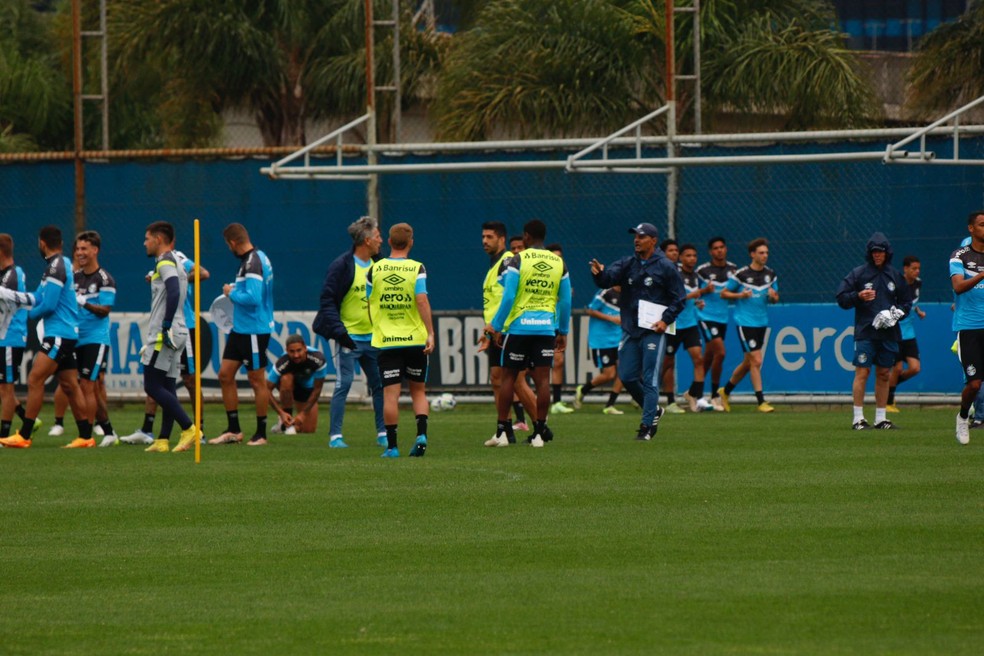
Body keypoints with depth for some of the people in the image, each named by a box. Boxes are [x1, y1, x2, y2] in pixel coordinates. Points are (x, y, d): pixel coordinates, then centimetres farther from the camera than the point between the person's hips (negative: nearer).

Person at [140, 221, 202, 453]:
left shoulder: (166, 262, -10)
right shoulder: (175, 263, 20)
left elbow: (174, 293, -24)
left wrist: (166, 327, -23)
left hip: (164, 335, -10)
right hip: (176, 334, 10)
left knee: (152, 386, -10)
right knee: (167, 388, 8)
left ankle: (189, 428, -15)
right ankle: (163, 440, 7)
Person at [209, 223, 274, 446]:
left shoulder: (253, 263, -19)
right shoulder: (257, 257, 11)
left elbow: (253, 298, -27)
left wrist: (232, 293, -12)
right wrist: (235, 291, 13)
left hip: (254, 330, -10)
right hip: (240, 328, 10)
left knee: (257, 380, 0)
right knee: (225, 375, 10)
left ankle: (261, 434, 8)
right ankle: (233, 430, 15)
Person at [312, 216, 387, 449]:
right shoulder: (342, 266, -10)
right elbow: (328, 300, -11)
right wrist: (338, 331, -19)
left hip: (373, 338, 6)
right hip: (349, 337, -6)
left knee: (379, 385, 7)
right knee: (343, 384, -7)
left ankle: (383, 433, 15)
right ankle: (335, 435, -3)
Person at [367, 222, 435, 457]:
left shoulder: (374, 270, 2)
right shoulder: (417, 269, -5)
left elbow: (369, 304, 11)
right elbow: (422, 301, -15)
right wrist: (430, 333, -15)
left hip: (385, 340, 0)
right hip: (415, 339, 0)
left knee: (390, 394, 0)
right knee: (418, 390, 13)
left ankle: (392, 446, -2)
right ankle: (421, 434, -5)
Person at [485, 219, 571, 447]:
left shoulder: (517, 261, -5)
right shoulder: (559, 263, 7)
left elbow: (508, 297, -9)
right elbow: (566, 301, 10)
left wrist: (496, 326, -2)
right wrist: (563, 331, 19)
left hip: (519, 326, -3)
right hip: (546, 327, 3)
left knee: (509, 376, 6)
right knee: (542, 378, 1)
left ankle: (502, 430, 7)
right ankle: (539, 432, 0)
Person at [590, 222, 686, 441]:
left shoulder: (666, 267, -3)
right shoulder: (627, 264, 9)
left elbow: (679, 298, -1)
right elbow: (608, 279, -6)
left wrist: (665, 320, -13)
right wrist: (599, 273, -29)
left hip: (654, 331, -5)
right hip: (630, 330, 5)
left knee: (650, 380, -5)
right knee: (627, 376, 6)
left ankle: (647, 426, -2)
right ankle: (653, 410, 27)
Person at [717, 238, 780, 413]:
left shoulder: (770, 274, 6)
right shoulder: (741, 274, -10)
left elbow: (775, 298, 15)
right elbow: (724, 293, -2)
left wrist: (773, 296, -8)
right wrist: (740, 295, -18)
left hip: (762, 323, 6)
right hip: (745, 322, -6)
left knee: (748, 363, 14)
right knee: (756, 361, -11)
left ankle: (726, 391, 34)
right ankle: (761, 401, -7)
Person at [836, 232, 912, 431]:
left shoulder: (895, 276, 10)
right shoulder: (858, 273, 0)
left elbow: (907, 301, 18)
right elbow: (841, 298, -1)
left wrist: (897, 313, -2)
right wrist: (858, 296, -19)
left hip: (888, 332, 4)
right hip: (865, 332, -4)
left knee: (884, 375, 7)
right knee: (862, 372, -8)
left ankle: (881, 418, 13)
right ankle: (858, 418, -5)